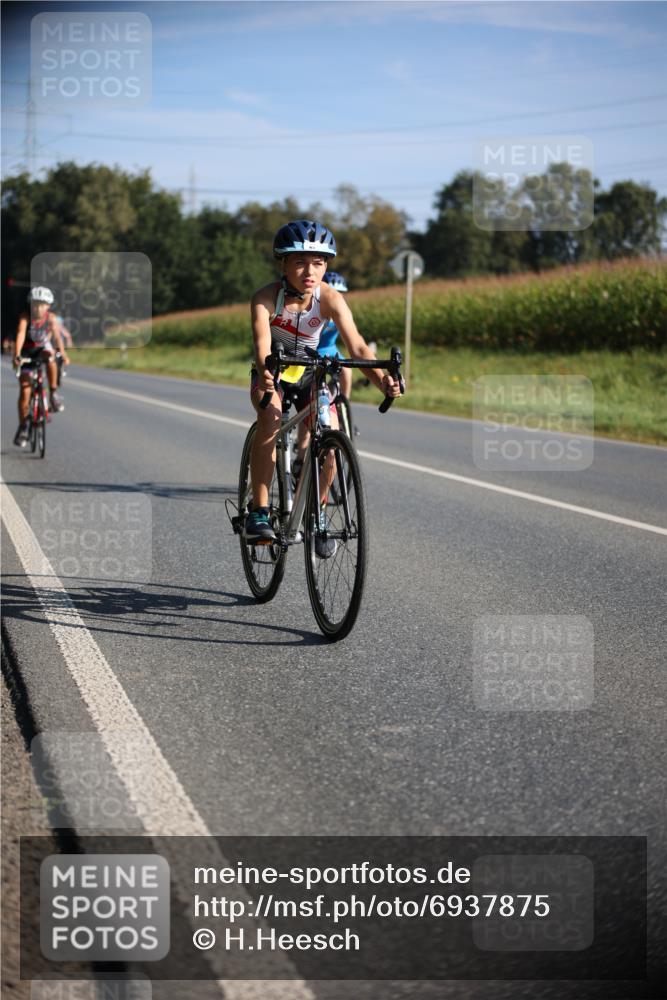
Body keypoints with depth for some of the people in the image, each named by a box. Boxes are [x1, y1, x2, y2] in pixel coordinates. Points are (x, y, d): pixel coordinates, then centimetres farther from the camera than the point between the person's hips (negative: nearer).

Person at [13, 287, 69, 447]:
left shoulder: (51, 318, -18)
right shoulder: (25, 317, -23)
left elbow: (57, 336, -27)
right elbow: (21, 335, -36)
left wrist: (63, 354, -42)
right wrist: (16, 355, -51)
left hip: (43, 348, 1)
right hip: (27, 352, -1)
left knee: (50, 357, -37)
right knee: (25, 390, -6)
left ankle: (54, 393, -21)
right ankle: (22, 427, 6)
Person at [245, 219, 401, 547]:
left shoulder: (330, 299, -20)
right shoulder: (266, 297, -25)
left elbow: (356, 345, -31)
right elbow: (262, 342, -40)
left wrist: (381, 379, -48)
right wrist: (265, 372, -62)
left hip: (309, 373, 2)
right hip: (273, 372, -2)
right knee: (271, 415, -32)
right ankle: (259, 511, -29)